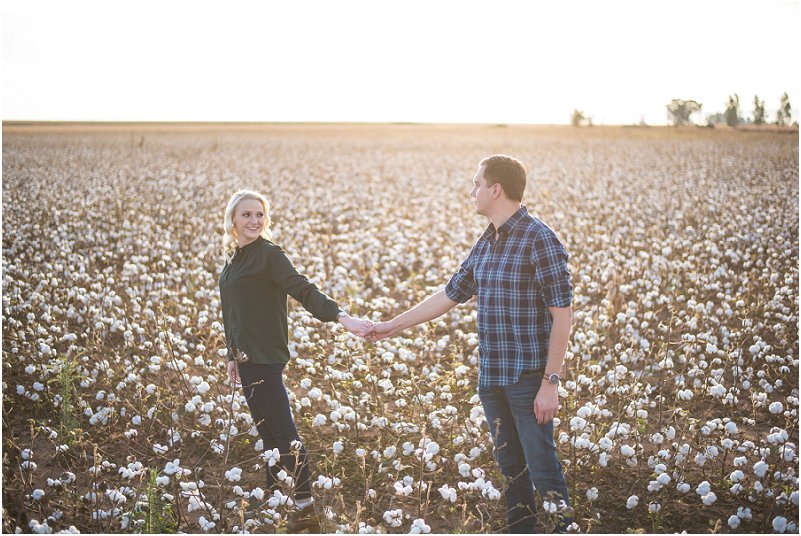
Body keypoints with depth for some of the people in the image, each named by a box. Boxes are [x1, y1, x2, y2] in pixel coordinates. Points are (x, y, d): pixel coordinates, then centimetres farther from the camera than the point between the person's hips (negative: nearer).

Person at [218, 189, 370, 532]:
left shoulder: (268, 254, -11)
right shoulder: (233, 257, 13)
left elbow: (303, 290, -22)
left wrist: (339, 316, -35)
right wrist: (233, 356, 23)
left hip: (265, 357, -8)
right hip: (246, 357, 8)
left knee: (282, 432, -6)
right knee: (266, 430, 16)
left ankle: (305, 507, -2)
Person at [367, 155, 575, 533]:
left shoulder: (539, 240, -13)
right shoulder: (485, 244, 12)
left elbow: (562, 314, -15)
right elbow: (449, 295, 21)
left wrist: (551, 382, -17)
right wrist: (392, 326, 24)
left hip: (529, 378, -7)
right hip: (490, 377, 7)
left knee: (543, 469, -3)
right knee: (510, 467, 14)